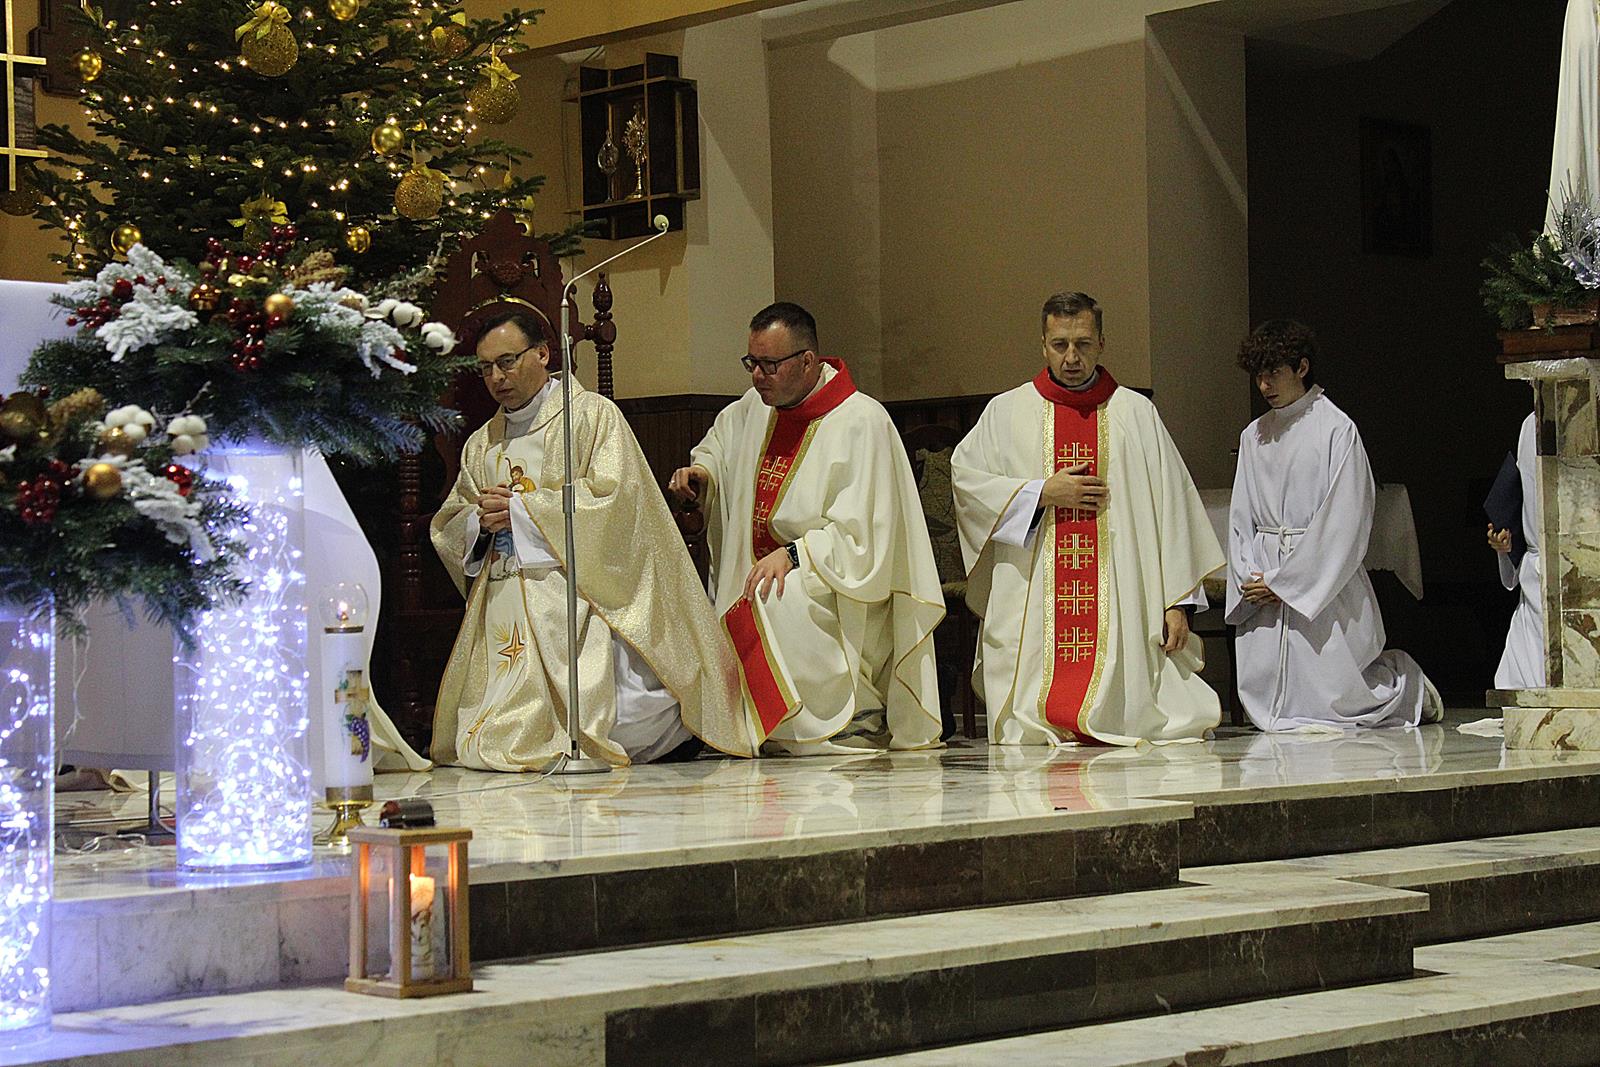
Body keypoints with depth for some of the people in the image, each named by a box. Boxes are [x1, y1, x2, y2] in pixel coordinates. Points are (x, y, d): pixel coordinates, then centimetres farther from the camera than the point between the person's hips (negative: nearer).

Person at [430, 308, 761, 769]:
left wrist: (517, 507, -9)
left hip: (577, 600, -5)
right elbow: (447, 529, 18)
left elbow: (612, 502, -10)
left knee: (623, 726, -21)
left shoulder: (592, 415, 3)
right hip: (504, 607, 5)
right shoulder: (481, 445, 21)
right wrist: (481, 522, -5)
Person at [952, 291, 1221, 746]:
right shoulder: (1006, 412, 12)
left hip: (1120, 602, 0)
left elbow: (1171, 505, 7)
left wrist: (1178, 601, 0)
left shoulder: (1136, 414, 11)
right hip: (1032, 614, 0)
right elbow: (966, 477, 3)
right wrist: (1042, 493, -6)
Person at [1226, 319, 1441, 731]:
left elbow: (1342, 521, -12)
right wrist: (1250, 577, -5)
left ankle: (1407, 683, 26)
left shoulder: (1336, 428, -6)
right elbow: (1241, 517, 12)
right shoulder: (1254, 435, 12)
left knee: (1332, 704, -5)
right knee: (1265, 710, 4)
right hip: (1263, 584, 6)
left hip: (1325, 581, -6)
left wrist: (1282, 582, -13)